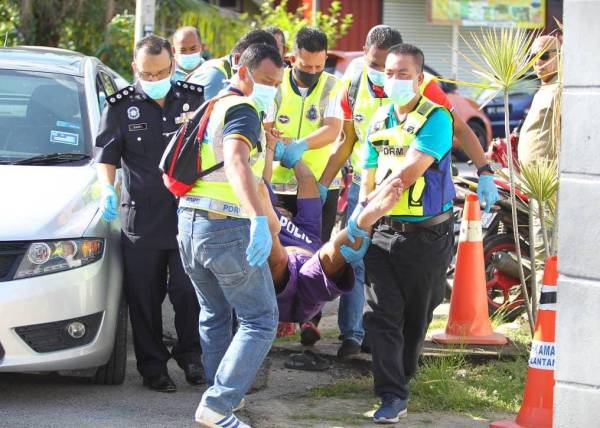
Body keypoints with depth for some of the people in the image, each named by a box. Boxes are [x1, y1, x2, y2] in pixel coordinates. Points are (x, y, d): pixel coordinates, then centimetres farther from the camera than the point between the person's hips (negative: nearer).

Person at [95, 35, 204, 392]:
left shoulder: (196, 99, 5)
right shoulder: (121, 106, 3)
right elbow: (106, 156, 4)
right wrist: (108, 189, -12)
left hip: (189, 213, 0)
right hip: (141, 218, 0)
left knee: (188, 291, -2)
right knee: (145, 297, 3)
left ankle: (191, 356, 16)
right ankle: (153, 367, 13)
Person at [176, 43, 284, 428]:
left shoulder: (211, 107, 19)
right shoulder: (243, 110, -11)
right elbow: (236, 162, -31)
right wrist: (259, 219, -43)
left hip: (189, 223, 9)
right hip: (228, 227, -9)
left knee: (214, 315, 24)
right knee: (260, 321, -1)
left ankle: (221, 392, 29)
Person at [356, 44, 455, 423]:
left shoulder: (435, 118, -11)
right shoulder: (379, 120, 10)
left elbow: (410, 171, -21)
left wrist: (371, 203, -19)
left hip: (426, 235, -5)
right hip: (383, 231, 5)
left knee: (416, 316, 10)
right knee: (382, 314, -6)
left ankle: (401, 376, 29)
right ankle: (393, 395, -7)